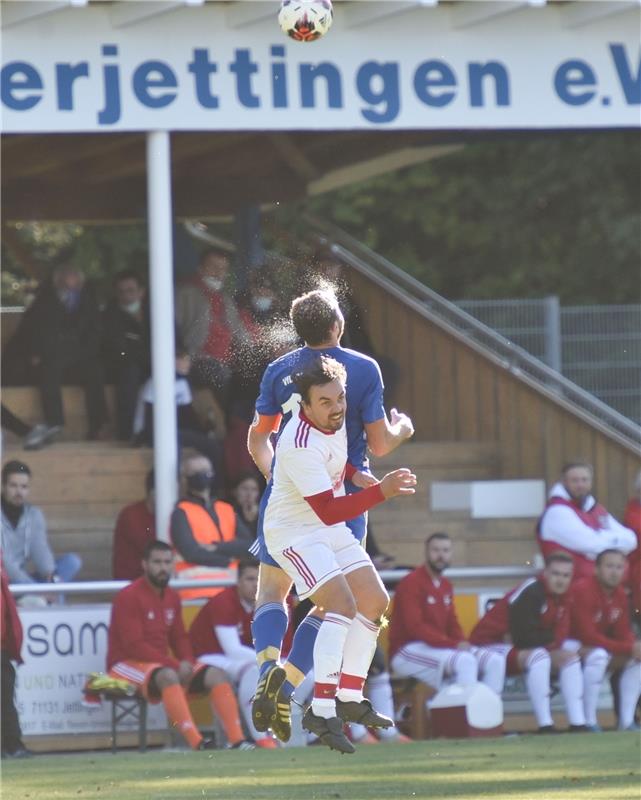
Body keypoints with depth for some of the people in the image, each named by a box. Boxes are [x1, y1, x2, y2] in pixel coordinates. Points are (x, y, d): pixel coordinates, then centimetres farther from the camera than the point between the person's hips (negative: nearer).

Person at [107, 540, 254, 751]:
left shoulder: (172, 597, 12)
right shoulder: (129, 597, -14)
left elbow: (179, 638, 16)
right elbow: (134, 646, -20)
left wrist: (187, 662, -8)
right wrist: (176, 665, -23)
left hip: (162, 664, 8)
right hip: (127, 663, -8)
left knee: (215, 675, -8)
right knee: (167, 676, -38)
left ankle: (237, 740, -19)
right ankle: (197, 743, -48)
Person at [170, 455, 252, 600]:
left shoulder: (227, 510, 19)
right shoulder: (181, 513, 2)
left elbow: (247, 544, 6)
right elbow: (191, 553, -11)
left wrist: (216, 547, -9)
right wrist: (227, 559, -1)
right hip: (198, 592, -5)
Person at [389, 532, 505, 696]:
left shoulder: (446, 586, 15)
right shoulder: (411, 583, -12)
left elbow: (452, 624, 16)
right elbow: (415, 627, -20)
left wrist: (462, 643, -8)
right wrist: (453, 644, -24)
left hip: (440, 648, 9)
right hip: (408, 652, -9)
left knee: (495, 661, -7)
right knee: (465, 661, -32)